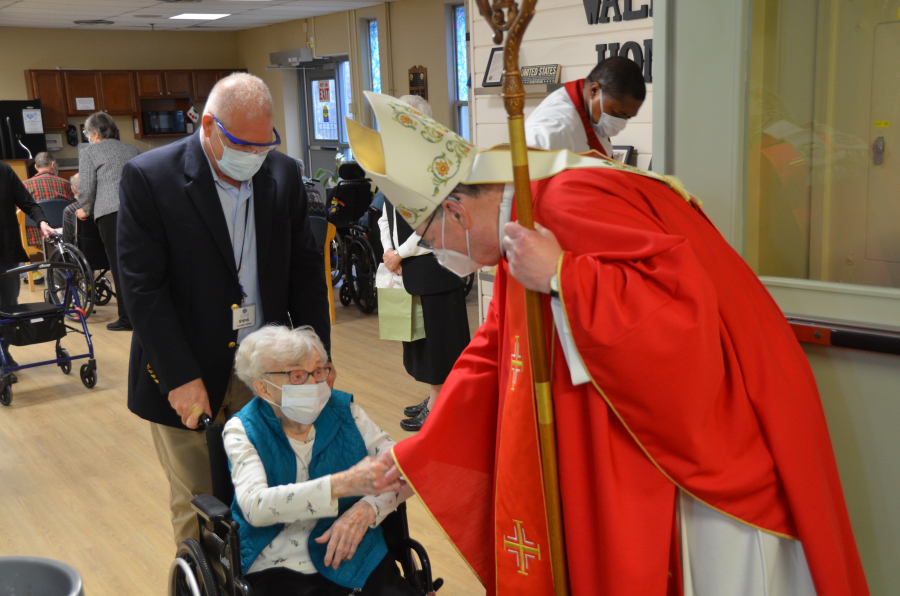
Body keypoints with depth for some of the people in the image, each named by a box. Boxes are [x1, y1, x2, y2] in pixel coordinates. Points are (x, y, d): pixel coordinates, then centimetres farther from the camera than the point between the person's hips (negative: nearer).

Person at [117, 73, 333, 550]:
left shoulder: (283, 174, 3)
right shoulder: (148, 177, -10)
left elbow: (305, 270, 7)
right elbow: (143, 287, -13)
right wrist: (181, 377, -17)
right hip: (187, 377, -3)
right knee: (196, 508, 9)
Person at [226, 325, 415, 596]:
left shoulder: (343, 410, 5)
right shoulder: (242, 430, -2)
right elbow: (255, 506, -20)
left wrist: (367, 509, -20)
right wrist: (342, 484, -32)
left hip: (355, 554, 2)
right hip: (279, 566, -2)